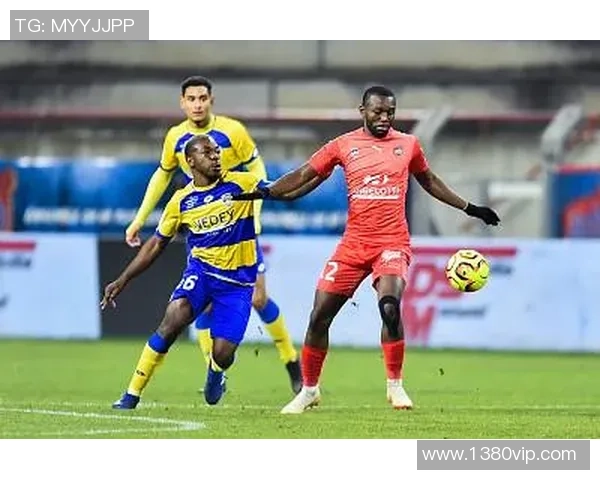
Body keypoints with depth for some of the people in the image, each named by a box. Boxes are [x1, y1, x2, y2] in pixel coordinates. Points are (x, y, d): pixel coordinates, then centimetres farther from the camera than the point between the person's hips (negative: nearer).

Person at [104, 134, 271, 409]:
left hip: (238, 280, -1)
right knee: (173, 319, -26)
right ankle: (132, 394, -18)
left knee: (222, 354, -11)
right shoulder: (181, 202, 2)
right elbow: (157, 244, 10)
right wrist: (122, 281, 8)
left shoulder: (241, 184, -4)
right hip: (201, 271, 1)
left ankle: (215, 371, 31)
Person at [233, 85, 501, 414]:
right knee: (319, 315, -1)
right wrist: (265, 192, -7)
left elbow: (429, 181, 23)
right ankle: (309, 390, 16)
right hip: (353, 244, 1)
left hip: (393, 243, -1)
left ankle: (395, 386, -10)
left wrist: (469, 209, 25)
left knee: (390, 306, -26)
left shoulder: (408, 145, 8)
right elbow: (303, 175, 5)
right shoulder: (343, 145, 4)